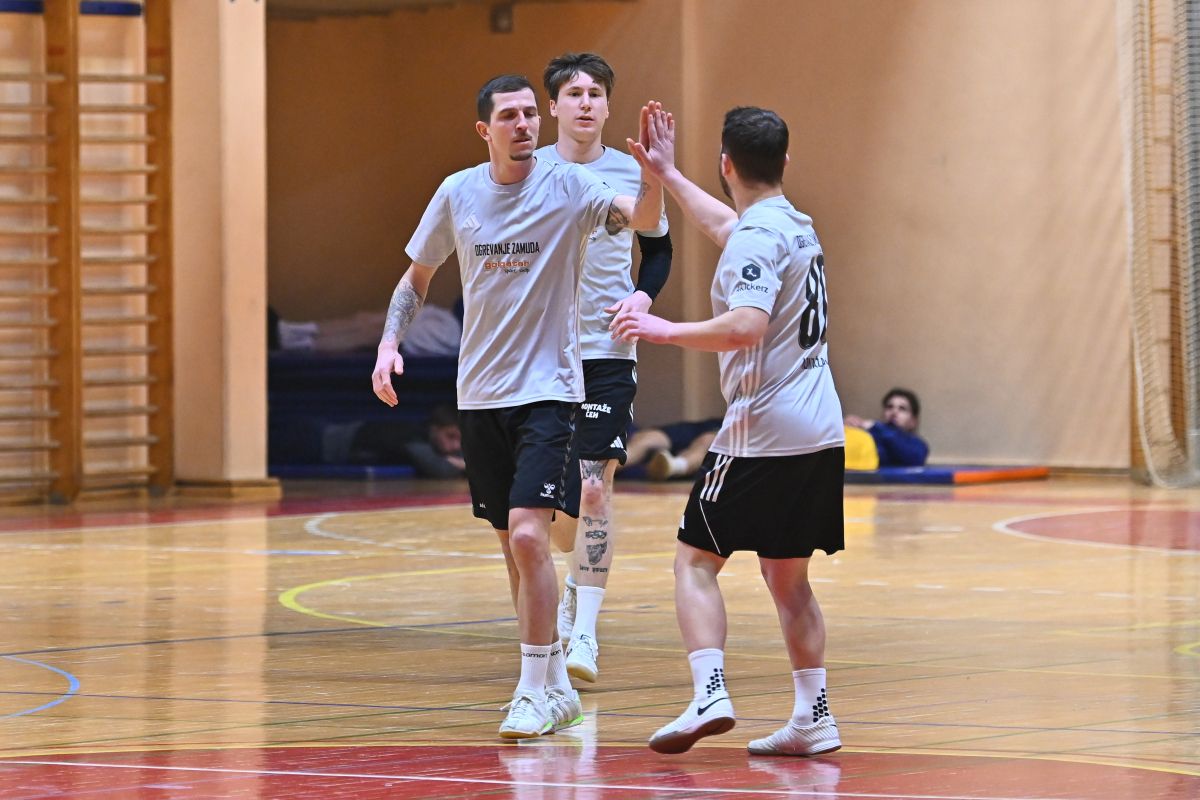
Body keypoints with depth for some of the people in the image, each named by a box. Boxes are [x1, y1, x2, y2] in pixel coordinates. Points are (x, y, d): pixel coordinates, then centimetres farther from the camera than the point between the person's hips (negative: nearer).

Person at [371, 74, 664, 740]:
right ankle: (555, 686, 24)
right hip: (479, 392, 4)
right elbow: (417, 278, 15)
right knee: (512, 543, 10)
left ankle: (536, 690, -10)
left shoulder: (567, 187, -8)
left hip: (547, 388, -4)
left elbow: (642, 218, -25)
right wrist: (389, 342, 1)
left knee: (527, 535, -18)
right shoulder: (458, 194, 2)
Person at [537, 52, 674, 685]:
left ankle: (584, 632, -8)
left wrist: (643, 294, -3)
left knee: (593, 490, -11)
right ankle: (577, 583, 38)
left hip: (608, 353, -1)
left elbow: (659, 248, 15)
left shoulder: (631, 174, 2)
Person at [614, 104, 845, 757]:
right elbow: (725, 224, 36)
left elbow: (746, 327, -28)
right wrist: (667, 174, 43)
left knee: (695, 560, 0)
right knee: (788, 577, 14)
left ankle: (709, 694, -14)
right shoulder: (796, 225, 15)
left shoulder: (757, 239, -14)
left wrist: (667, 330, -18)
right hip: (819, 433, 8)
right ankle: (813, 719, 10)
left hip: (762, 433, -8)